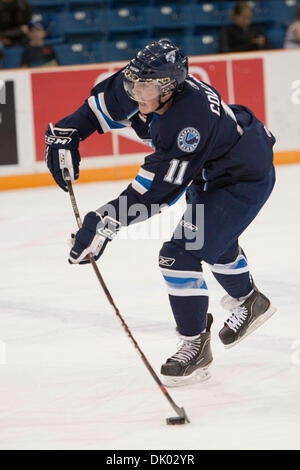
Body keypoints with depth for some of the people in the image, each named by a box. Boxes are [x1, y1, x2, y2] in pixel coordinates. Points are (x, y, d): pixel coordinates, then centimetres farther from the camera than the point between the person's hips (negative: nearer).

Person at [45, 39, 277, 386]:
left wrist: (107, 221, -43)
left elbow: (159, 186, -41)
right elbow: (104, 103, 2)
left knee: (180, 255, -16)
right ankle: (248, 302, 57)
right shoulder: (143, 83, -18)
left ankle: (195, 346, 0)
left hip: (245, 181, -10)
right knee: (214, 240, 31)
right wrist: (66, 133, -5)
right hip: (210, 172, 10)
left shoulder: (191, 118, -41)